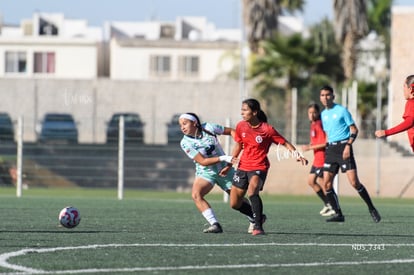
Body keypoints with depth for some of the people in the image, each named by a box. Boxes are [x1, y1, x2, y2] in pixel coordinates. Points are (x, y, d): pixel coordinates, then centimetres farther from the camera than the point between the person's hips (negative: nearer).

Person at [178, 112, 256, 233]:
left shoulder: (208, 128, -12)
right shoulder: (185, 143, -14)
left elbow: (231, 132, 2)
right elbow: (202, 161, -18)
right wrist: (223, 158, -27)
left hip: (224, 170, 0)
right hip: (205, 172, 0)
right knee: (196, 194, -28)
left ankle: (255, 219, 33)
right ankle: (214, 225, -31)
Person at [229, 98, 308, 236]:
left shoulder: (267, 129, -14)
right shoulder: (241, 126, 1)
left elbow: (285, 143, -7)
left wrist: (297, 155, -22)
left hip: (259, 167, -6)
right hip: (243, 166, 6)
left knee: (252, 192, -35)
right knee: (234, 204, 7)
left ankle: (258, 227, -28)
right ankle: (258, 217, 34)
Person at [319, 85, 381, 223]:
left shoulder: (342, 110, -3)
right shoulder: (323, 114, 15)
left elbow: (354, 130, -4)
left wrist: (348, 146, -17)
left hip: (343, 146, -6)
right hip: (331, 148, 6)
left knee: (354, 182, -14)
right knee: (327, 184, -4)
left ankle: (372, 209, -1)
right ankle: (338, 214, 3)